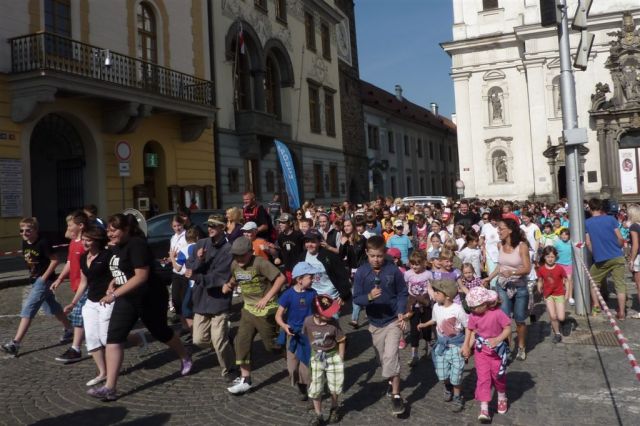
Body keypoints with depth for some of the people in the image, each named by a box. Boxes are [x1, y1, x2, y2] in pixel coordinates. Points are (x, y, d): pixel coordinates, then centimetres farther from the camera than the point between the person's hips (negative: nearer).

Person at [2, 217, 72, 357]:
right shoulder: (25, 243, 4)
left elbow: (55, 260, -18)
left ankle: (15, 343, -13)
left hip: (44, 280, -9)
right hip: (35, 280, 9)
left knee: (28, 308, -13)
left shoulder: (43, 243, -19)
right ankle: (69, 330, 34)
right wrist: (32, 275, 12)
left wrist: (44, 277, -18)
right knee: (52, 307, 19)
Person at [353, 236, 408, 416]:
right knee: (383, 359, 17)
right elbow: (356, 298, -9)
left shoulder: (393, 270, -13)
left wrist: (401, 312, -15)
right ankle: (392, 380, 46)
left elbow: (403, 293, -2)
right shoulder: (361, 272, -10)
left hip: (393, 320, -3)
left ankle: (396, 396, -2)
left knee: (390, 356, -15)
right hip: (375, 322, 3)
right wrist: (369, 297, -29)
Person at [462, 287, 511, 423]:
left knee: (498, 375, 16)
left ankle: (502, 398, 46)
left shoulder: (497, 313, -23)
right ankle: (484, 409, -2)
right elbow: (473, 332, -1)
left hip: (496, 350, -2)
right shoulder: (474, 316, -11)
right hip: (481, 350, 2)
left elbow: (508, 329, -18)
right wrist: (467, 347, -8)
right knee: (483, 378, -3)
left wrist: (497, 340, -30)